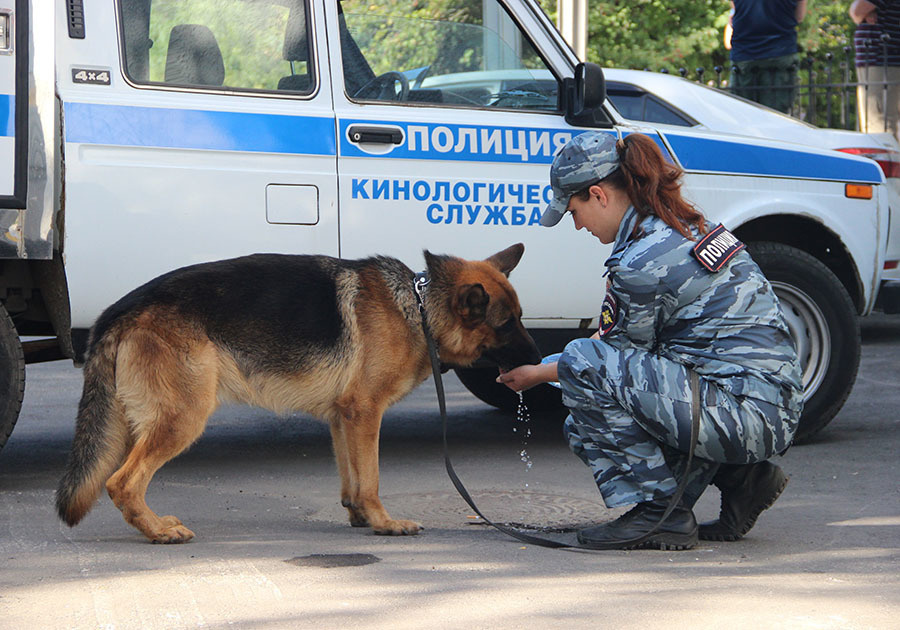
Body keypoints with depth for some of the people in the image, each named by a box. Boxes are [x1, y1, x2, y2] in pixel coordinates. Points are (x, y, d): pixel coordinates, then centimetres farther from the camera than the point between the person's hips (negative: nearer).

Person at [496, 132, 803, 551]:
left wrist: (540, 374, 13)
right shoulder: (688, 227, 13)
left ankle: (661, 512, -7)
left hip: (742, 416, -10)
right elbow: (623, 334, 23)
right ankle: (739, 479, 15)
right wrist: (543, 364, 25)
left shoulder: (641, 263, -16)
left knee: (583, 365, -12)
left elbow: (617, 354, -1)